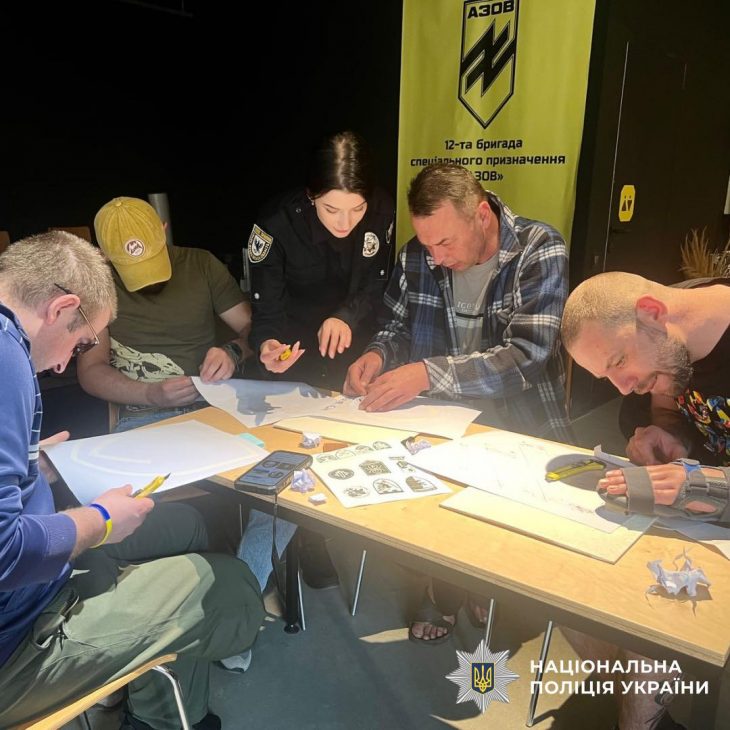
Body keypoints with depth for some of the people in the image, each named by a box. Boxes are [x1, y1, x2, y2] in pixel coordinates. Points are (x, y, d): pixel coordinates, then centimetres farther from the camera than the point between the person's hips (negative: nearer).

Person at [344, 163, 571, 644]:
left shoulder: (540, 250, -12)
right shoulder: (417, 255, 0)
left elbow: (527, 357, -22)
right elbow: (398, 327, 14)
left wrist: (428, 373, -30)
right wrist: (378, 355, -9)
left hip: (523, 429, -3)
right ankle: (446, 597, 10)